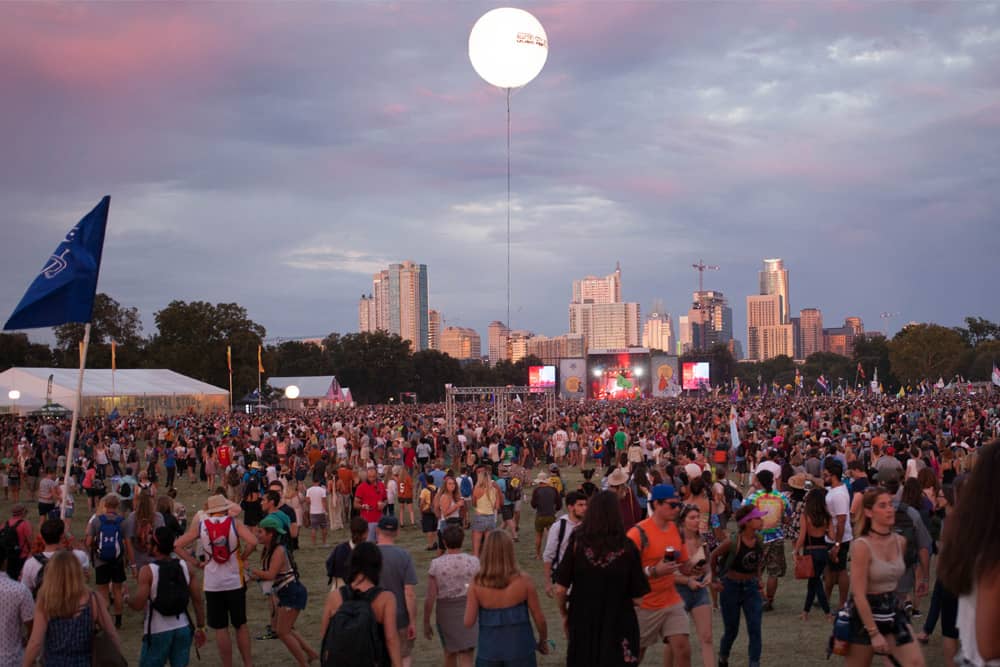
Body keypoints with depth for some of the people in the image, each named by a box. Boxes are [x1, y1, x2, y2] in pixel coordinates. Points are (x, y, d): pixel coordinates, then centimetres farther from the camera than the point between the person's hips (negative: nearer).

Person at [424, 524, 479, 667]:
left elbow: (430, 598, -10)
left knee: (449, 653, 23)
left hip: (445, 614, 1)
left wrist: (426, 623, 1)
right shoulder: (473, 562, -8)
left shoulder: (436, 564, -11)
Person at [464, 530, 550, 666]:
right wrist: (543, 641, 12)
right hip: (519, 650, -1)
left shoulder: (477, 583, -11)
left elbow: (469, 622, -11)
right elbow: (539, 619, -6)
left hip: (488, 651, 1)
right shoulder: (523, 580, -13)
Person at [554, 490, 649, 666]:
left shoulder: (577, 544, -11)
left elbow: (560, 589, -8)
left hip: (583, 626, 1)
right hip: (618, 629, -1)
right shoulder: (627, 548, -14)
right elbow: (638, 598, -11)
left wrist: (564, 614, 9)